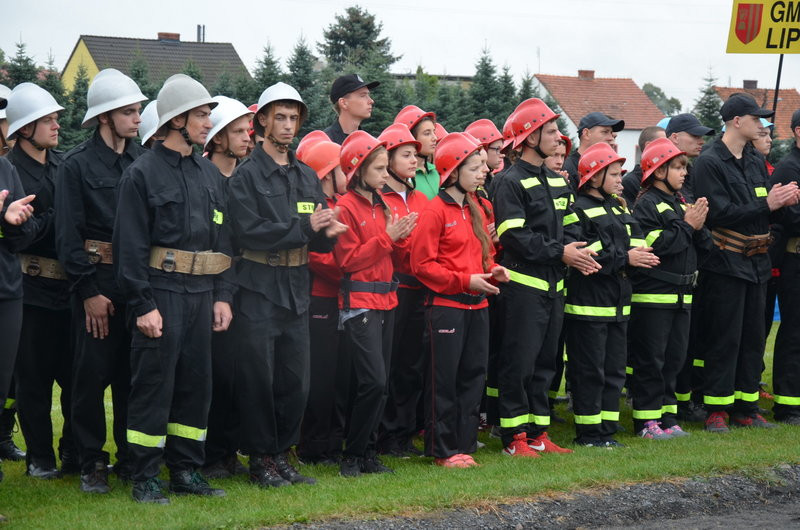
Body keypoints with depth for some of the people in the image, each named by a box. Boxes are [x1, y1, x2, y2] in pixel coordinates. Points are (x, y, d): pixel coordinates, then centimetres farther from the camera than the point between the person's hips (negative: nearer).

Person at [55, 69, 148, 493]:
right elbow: (68, 235, -6)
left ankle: (131, 458, 18)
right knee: (92, 374, 1)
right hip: (98, 284, -4)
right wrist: (88, 291, -11)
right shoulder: (77, 165, -3)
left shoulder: (143, 161, 10)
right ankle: (91, 463, 11)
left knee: (133, 373, 8)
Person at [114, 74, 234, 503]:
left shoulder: (209, 174, 14)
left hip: (201, 295, 6)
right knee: (153, 385, -3)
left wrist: (222, 295, 9)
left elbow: (222, 239, 17)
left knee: (196, 383, 9)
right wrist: (143, 304, -15)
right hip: (160, 294, -6)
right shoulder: (142, 173, -6)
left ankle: (187, 471, 19)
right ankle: (145, 478, 5)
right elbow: (131, 245, -10)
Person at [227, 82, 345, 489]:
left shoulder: (307, 176, 14)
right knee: (258, 379, -1)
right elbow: (248, 231, -17)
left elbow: (320, 238, 13)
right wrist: (305, 227, -19)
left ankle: (281, 453, 19)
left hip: (296, 291, 6)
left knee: (296, 382, 8)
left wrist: (329, 233, -10)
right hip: (258, 291, -6)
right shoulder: (247, 175, -4)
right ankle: (260, 459, 9)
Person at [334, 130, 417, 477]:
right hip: (359, 302, -8)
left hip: (385, 300, 8)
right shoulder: (346, 207, -8)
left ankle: (367, 452, 14)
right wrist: (386, 237, -15)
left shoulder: (381, 206, 16)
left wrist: (400, 237, -2)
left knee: (378, 383, 7)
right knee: (373, 381, -14)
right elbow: (349, 260, -13)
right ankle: (353, 454, -3)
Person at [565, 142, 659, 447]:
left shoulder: (619, 209, 17)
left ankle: (605, 429, 19)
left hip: (617, 303, 9)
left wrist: (640, 255, -9)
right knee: (590, 370, -3)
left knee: (614, 369, 11)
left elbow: (636, 243, 16)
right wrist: (624, 258, -19)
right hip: (588, 304, -9)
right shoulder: (578, 211, -11)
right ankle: (588, 433, 5)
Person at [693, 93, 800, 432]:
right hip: (725, 263, -7)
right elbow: (720, 214, -19)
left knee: (753, 337, 9)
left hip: (756, 263, 7)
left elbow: (764, 208, 16)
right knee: (723, 339, -4)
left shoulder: (757, 163, 15)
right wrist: (766, 204, -19)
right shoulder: (710, 163, -9)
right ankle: (716, 409, 3)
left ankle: (746, 407, 17)